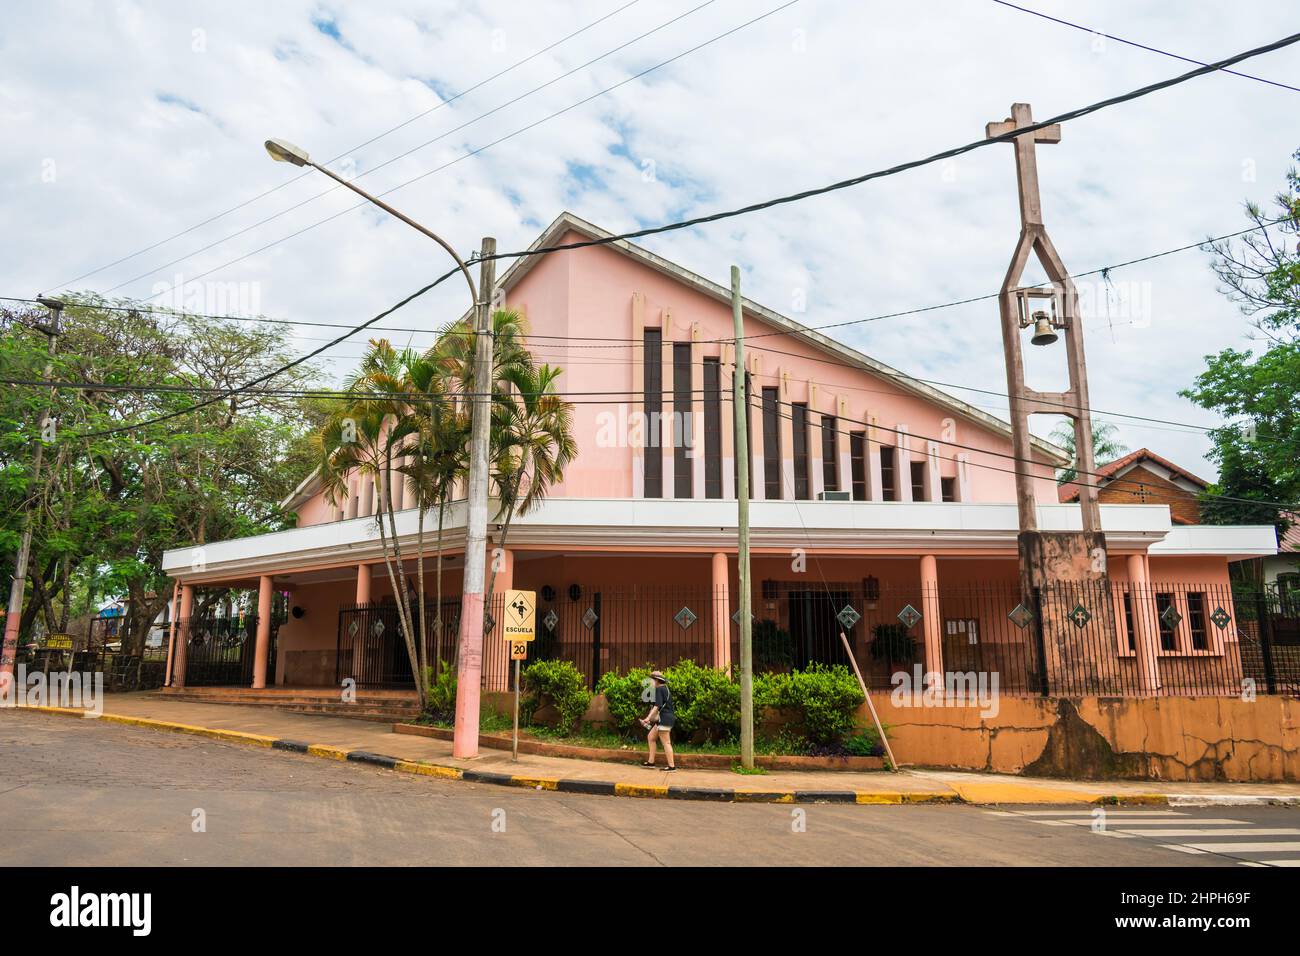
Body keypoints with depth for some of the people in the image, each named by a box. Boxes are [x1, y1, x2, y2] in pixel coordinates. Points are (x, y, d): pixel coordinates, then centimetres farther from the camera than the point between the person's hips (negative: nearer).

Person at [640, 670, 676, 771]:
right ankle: (651, 761, 17)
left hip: (664, 718, -10)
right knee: (650, 737, 16)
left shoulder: (659, 689, -12)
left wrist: (648, 718, -22)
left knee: (666, 742, -6)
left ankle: (672, 766, -3)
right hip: (665, 718, 10)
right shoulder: (665, 689, 17)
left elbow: (657, 706, -20)